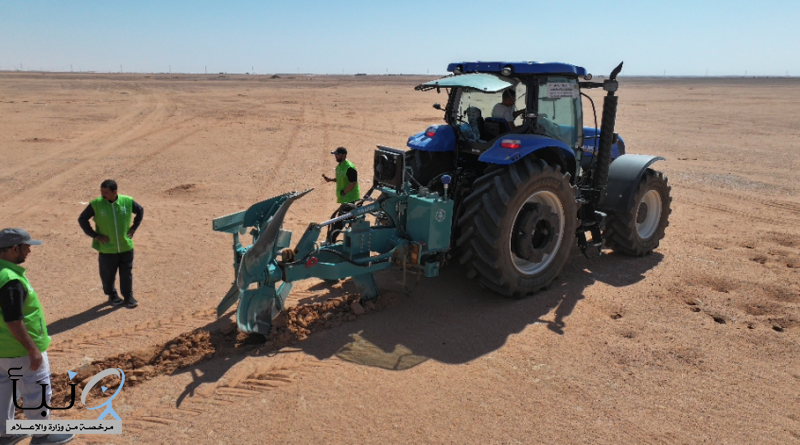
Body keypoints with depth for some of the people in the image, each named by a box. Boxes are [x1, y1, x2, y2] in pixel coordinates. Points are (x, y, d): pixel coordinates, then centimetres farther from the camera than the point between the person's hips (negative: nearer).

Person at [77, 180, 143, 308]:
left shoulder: (127, 201, -9)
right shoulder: (96, 204, -13)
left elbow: (140, 211, 10)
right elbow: (82, 219, -1)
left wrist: (134, 227, 3)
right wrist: (94, 235, -7)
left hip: (126, 247, 1)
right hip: (107, 249, -1)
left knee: (127, 273, 10)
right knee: (108, 274, 13)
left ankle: (128, 296, 27)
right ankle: (112, 295, 35)